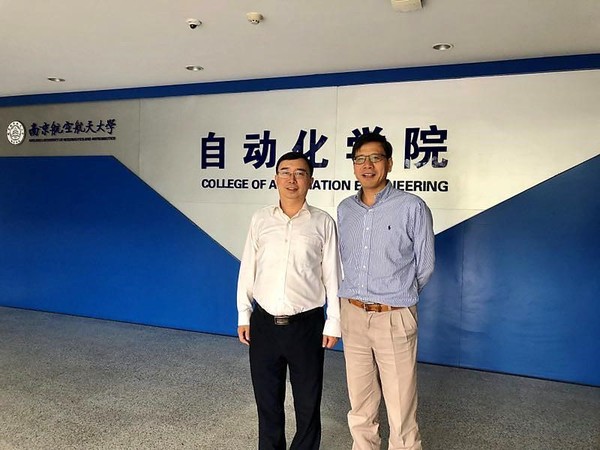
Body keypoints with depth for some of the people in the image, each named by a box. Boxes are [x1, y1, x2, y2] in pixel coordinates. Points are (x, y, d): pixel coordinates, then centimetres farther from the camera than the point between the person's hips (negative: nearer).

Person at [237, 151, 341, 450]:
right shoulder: (260, 219, 3)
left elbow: (332, 276, -1)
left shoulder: (323, 222, -3)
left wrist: (333, 323, -2)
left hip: (306, 325, -2)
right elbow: (247, 270, 7)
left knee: (308, 402, 12)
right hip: (264, 323, 2)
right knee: (267, 399, 16)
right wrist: (243, 316, 6)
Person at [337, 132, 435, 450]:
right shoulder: (345, 209, 6)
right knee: (360, 406, 17)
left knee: (401, 408, 3)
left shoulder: (412, 207, -8)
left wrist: (398, 296, 8)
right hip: (353, 315, 5)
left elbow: (424, 266, 0)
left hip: (394, 318, -4)